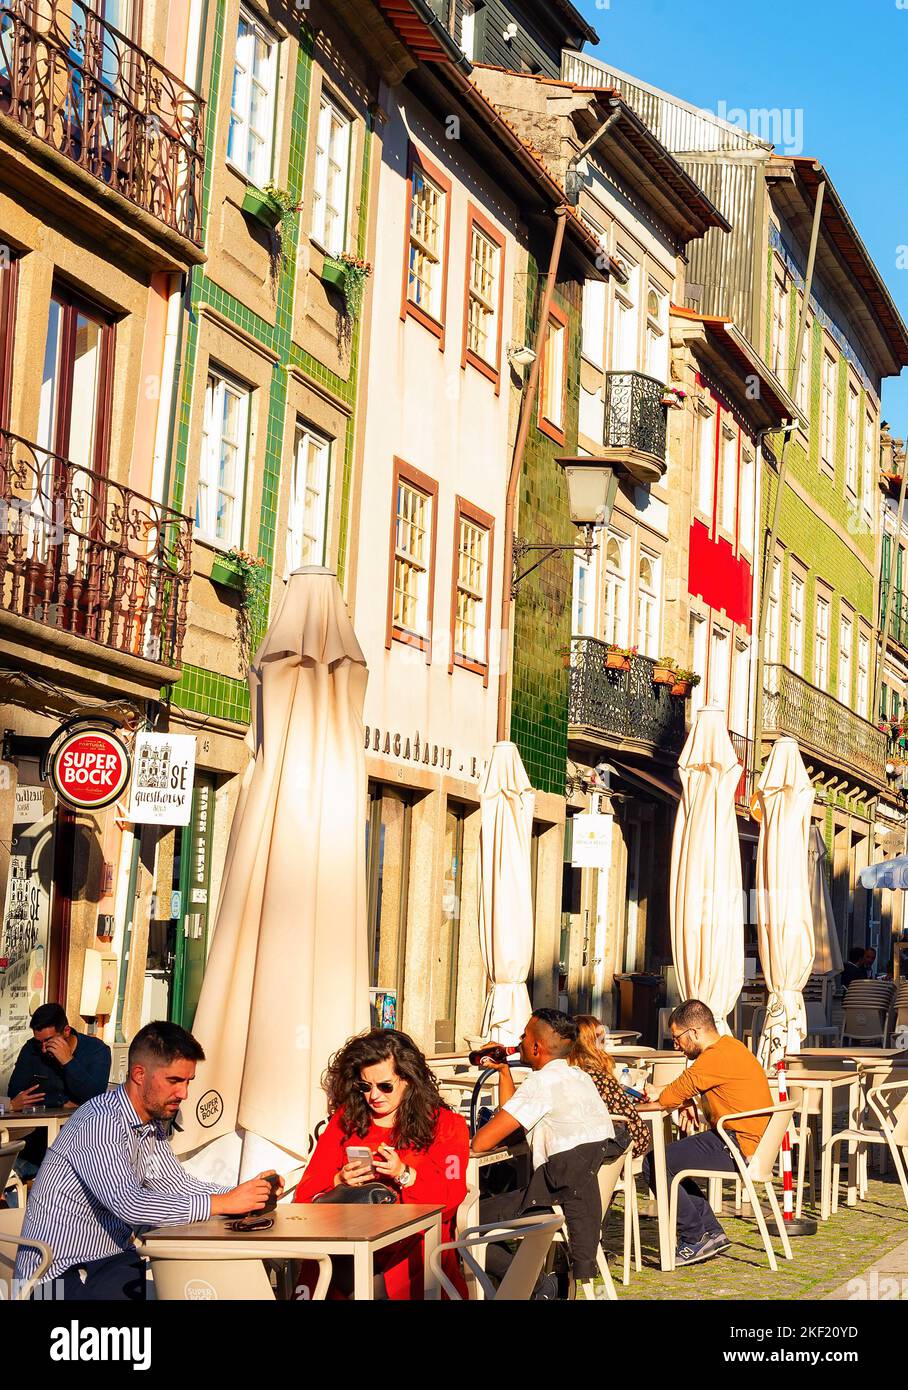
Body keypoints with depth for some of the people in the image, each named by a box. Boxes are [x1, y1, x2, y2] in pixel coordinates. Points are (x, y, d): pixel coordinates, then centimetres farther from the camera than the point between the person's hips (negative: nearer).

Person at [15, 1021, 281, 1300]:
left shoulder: (152, 1125, 9)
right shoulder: (100, 1122, -22)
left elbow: (178, 1186, 11)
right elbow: (129, 1205, -32)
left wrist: (246, 1193, -5)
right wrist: (224, 1203, -29)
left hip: (112, 1256, 9)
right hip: (61, 1273, -9)